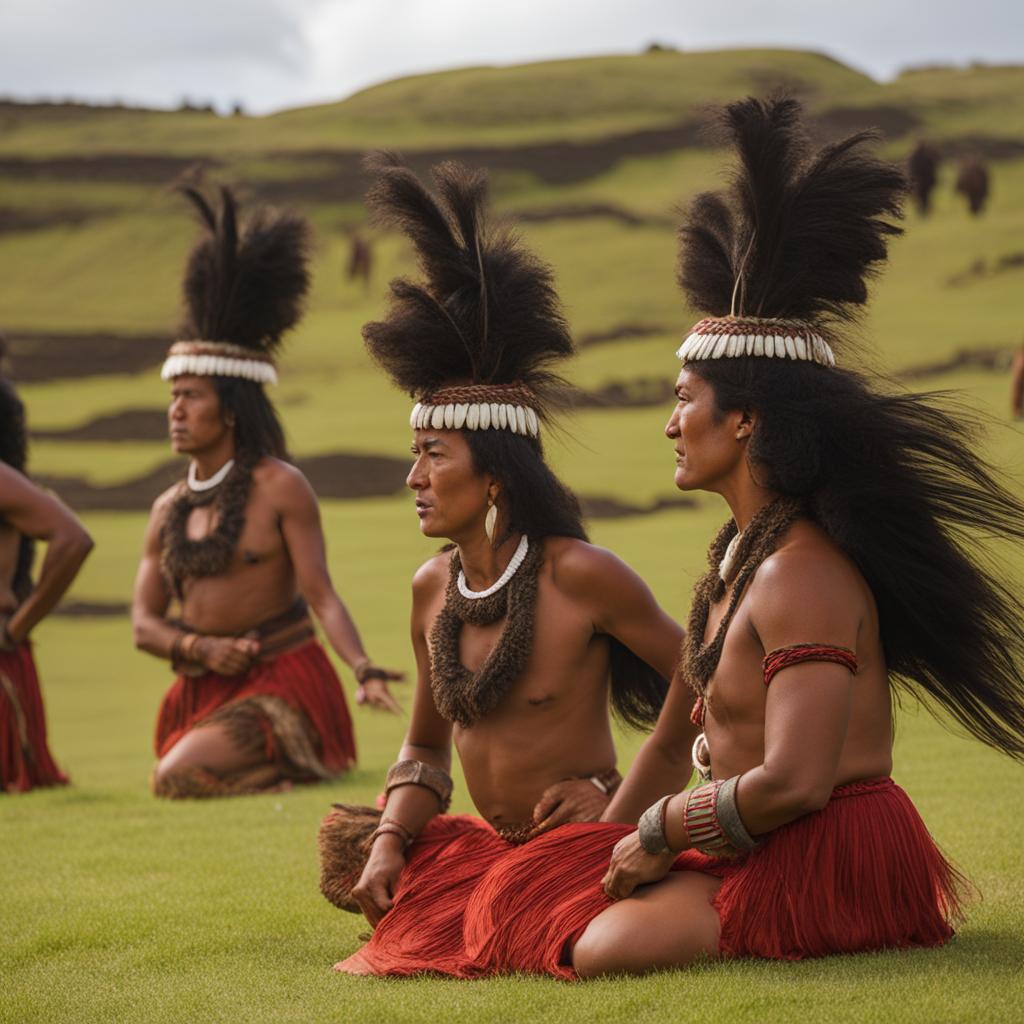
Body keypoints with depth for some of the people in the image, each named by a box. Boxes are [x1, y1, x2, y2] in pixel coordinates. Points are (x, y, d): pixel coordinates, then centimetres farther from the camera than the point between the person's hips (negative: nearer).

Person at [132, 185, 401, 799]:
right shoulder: (170, 510, 9)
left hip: (279, 680, -7)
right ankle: (272, 763, 16)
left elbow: (322, 595, -12)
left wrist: (364, 670, -28)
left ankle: (296, 764, -2)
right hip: (205, 689, 7)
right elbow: (145, 623, 8)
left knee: (178, 777, -24)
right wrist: (200, 648, -12)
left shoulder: (281, 487, -8)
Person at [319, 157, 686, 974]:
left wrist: (617, 792, -9)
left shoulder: (582, 576, -15)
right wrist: (391, 840, -2)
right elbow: (426, 747, 16)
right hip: (487, 846, 7)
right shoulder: (434, 589, 5)